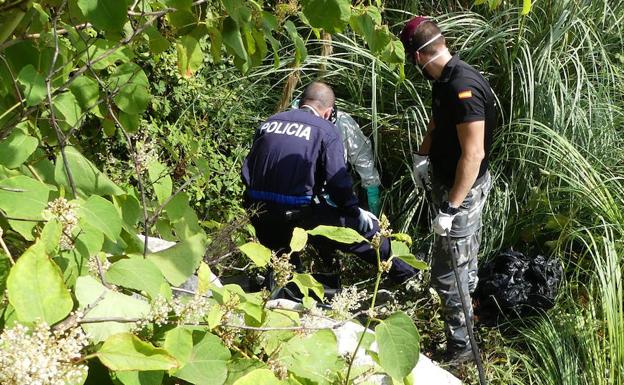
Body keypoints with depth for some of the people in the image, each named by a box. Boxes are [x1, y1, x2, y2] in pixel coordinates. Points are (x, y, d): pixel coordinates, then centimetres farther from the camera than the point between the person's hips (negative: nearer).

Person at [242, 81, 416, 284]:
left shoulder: (269, 123, 13)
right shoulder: (326, 131, -2)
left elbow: (248, 170, 16)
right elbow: (338, 180, -10)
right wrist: (355, 212, 4)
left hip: (258, 211, 6)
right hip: (297, 213, -5)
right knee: (367, 227, 8)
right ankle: (404, 273, 18)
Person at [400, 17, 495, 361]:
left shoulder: (463, 88, -28)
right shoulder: (444, 80, 2)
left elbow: (473, 154, -30)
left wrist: (450, 208, -27)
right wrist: (422, 157, 12)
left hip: (462, 191, -9)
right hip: (448, 181, 9)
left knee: (448, 274, 0)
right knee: (463, 258, 27)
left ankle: (460, 346, 13)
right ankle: (466, 301, 47)